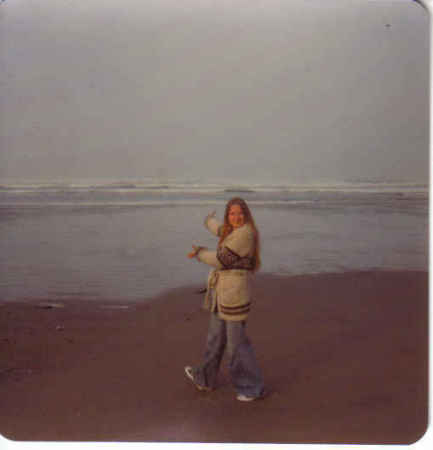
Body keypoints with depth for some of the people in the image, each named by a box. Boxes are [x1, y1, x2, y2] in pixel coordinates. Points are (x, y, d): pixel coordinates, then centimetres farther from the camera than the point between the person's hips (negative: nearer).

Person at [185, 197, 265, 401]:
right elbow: (219, 229, 37)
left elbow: (220, 260, -15)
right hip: (221, 292, 10)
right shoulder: (232, 231, 12)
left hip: (234, 293, -10)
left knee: (236, 341, -1)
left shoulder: (245, 232, -16)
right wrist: (209, 220, 58)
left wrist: (199, 252, 2)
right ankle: (205, 378, 40)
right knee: (215, 338, 22)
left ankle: (252, 388, 14)